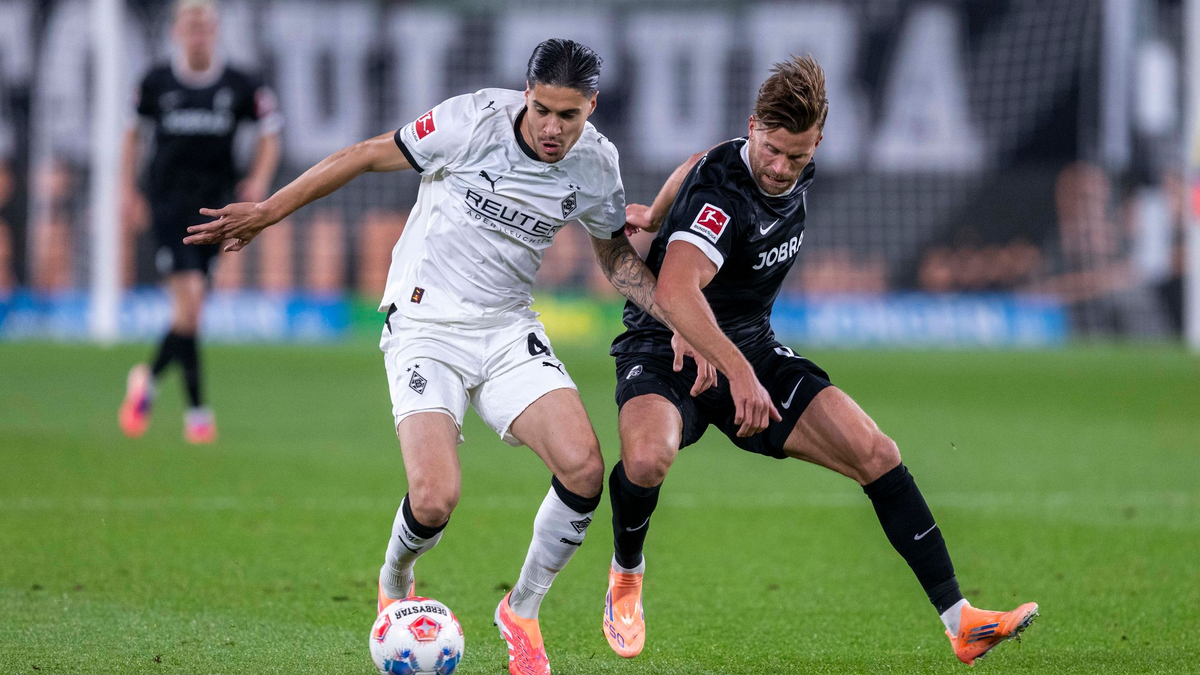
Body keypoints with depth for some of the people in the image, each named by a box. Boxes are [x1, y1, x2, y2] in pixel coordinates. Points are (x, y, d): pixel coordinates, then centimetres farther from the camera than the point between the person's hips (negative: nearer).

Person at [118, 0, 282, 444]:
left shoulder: (241, 87, 0)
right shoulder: (156, 83, 0)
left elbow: (269, 136, 10)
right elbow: (133, 131, 15)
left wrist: (259, 181, -6)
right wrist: (129, 191, 12)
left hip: (215, 203, 2)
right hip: (169, 202, -2)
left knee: (192, 307, 6)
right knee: (189, 300, -15)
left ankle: (149, 378, 32)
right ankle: (196, 409, -6)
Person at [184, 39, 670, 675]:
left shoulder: (596, 163, -4)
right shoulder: (475, 120, -17)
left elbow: (616, 256, 15)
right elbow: (366, 156, -7)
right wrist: (266, 212, -4)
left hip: (508, 329, 4)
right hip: (424, 326, -4)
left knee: (582, 466, -19)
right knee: (434, 498, -22)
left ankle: (522, 610, 6)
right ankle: (394, 587, 16)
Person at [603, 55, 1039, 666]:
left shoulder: (799, 177, 1)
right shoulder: (722, 192, -26)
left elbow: (695, 165, 21)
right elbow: (674, 290, -42)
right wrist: (737, 371, -49)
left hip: (752, 351, 7)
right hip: (665, 348, -7)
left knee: (875, 454, -8)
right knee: (648, 457, -38)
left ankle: (960, 623, -5)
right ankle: (625, 575, -4)